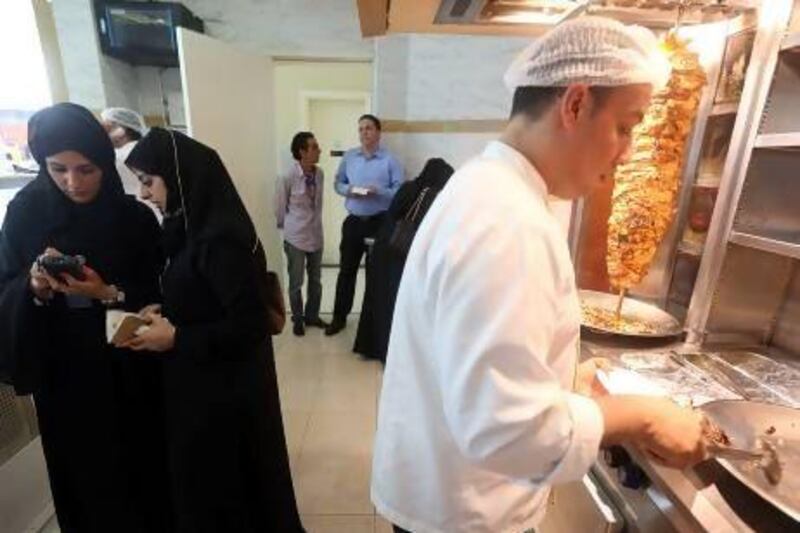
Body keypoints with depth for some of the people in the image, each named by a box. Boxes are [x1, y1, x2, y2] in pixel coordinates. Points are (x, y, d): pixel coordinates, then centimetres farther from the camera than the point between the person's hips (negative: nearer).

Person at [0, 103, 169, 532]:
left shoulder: (135, 218, -7)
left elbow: (155, 300, -5)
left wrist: (108, 294, -22)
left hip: (128, 375, -1)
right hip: (62, 376, 1)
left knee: (141, 471, 13)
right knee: (83, 480, 17)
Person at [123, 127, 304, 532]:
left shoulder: (220, 239, -25)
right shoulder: (196, 228, 5)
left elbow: (250, 324, -25)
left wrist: (176, 338, -18)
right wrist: (166, 313, 3)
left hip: (227, 392, -9)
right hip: (203, 384, 9)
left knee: (227, 490, 14)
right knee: (203, 481, 26)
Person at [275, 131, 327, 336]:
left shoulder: (319, 173, -4)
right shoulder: (287, 178, -17)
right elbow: (280, 208, -4)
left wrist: (315, 222, 13)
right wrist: (287, 228, 8)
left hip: (316, 234, 5)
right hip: (295, 237, -4)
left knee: (316, 280, 16)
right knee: (296, 282, 10)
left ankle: (312, 316, 35)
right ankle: (298, 319, 30)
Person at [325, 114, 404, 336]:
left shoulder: (390, 160, -5)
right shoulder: (349, 157, 7)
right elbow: (338, 183, 11)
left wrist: (378, 191, -22)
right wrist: (348, 190, -10)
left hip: (380, 222, -3)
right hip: (354, 221, 3)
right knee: (347, 270, 10)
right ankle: (339, 317, 23)